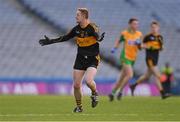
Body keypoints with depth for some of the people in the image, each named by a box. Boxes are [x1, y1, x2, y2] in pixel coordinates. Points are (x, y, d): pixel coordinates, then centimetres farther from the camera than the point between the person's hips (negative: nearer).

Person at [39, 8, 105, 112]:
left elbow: (98, 37, -35)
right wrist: (50, 41, 15)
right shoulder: (76, 29, 2)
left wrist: (100, 38, -60)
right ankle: (79, 107, 18)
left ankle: (94, 93, 7)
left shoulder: (92, 27, -16)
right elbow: (65, 38, 15)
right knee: (76, 85, 0)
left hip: (93, 59, -5)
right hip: (80, 59, 5)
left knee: (89, 81, -26)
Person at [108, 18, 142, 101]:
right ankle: (120, 91, -5)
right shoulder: (125, 33, -7)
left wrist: (139, 44, -13)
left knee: (122, 78, 10)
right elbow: (118, 41, 11)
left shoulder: (139, 34, 3)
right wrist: (114, 48, -5)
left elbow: (140, 47, 9)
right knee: (130, 75, -21)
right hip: (125, 57, -5)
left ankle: (112, 93, 23)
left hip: (132, 59, 5)